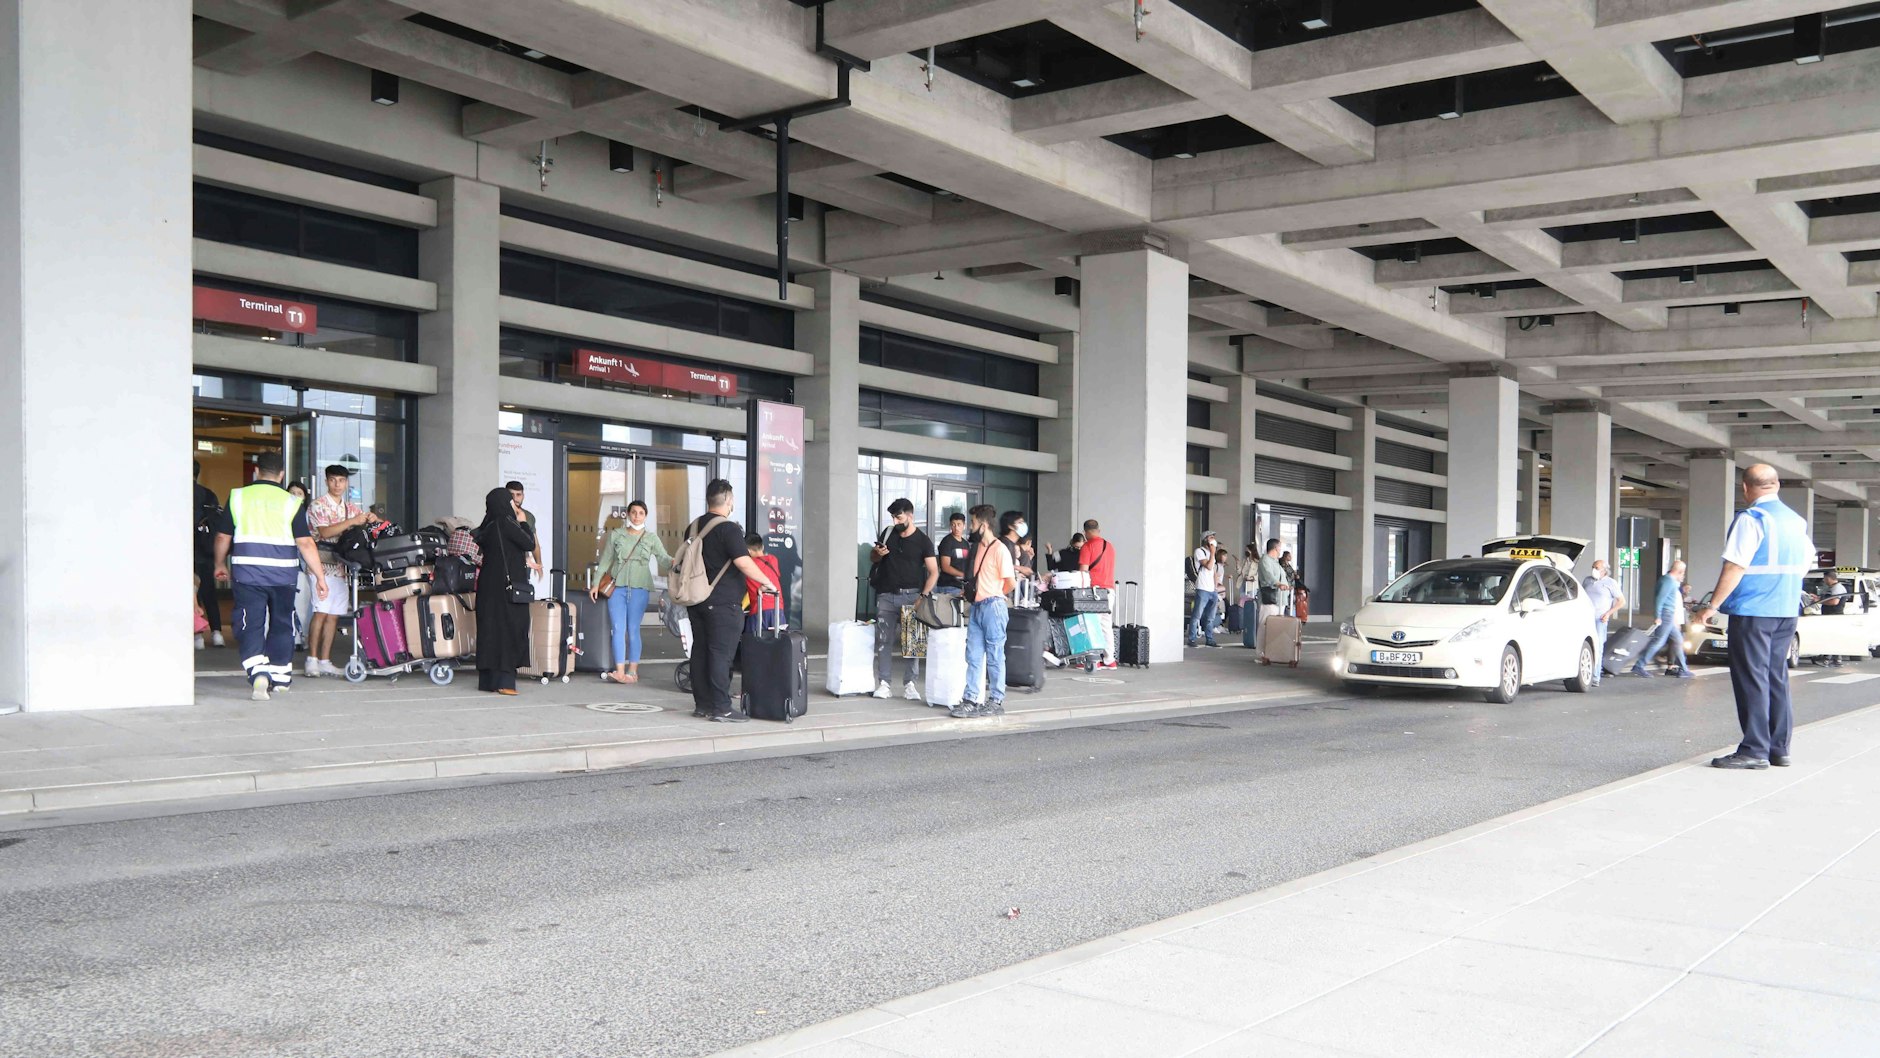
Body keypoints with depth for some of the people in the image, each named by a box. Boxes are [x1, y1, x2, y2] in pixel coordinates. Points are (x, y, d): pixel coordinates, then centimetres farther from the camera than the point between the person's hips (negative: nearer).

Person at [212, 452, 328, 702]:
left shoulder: (238, 497, 3)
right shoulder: (290, 502, 0)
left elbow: (222, 536, 8)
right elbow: (305, 542, -6)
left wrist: (220, 564, 24)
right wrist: (320, 576, -1)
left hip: (247, 571, 0)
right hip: (282, 573, 0)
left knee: (250, 624, 0)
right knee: (281, 624, 14)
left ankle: (257, 671, -20)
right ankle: (280, 676, 22)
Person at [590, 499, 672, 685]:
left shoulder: (651, 538, 8)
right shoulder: (616, 534, 10)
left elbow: (663, 559, -3)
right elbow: (605, 560, 13)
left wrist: (676, 562, -25)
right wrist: (596, 584, 7)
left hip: (639, 588, -1)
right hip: (616, 586, 1)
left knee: (633, 630, 0)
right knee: (618, 629, -4)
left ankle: (632, 671, 5)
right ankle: (620, 672, -6)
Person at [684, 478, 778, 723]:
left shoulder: (693, 527, 12)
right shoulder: (728, 529, -13)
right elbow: (744, 563, -20)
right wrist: (768, 582, -9)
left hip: (697, 600, 8)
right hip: (722, 602, -8)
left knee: (700, 651, 10)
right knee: (721, 654, -6)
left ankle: (702, 704, 15)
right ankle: (721, 708, -5)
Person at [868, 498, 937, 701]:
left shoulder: (923, 541, -1)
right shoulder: (888, 533, 10)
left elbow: (934, 572, -4)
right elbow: (873, 559, 21)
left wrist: (924, 595, -16)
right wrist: (877, 553, -3)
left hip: (910, 596, -3)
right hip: (886, 595, 3)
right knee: (883, 640, 0)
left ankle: (909, 684, 0)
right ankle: (884, 683, 3)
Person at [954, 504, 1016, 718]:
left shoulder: (1000, 549, -12)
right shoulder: (978, 546, 13)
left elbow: (1011, 583, -13)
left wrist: (996, 596, 1)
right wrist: (970, 590, 13)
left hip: (993, 606, -8)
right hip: (977, 606, 8)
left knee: (994, 656, 0)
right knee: (973, 656, 7)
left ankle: (996, 701, 7)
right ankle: (971, 700, 10)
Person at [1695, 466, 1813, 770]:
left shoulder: (1751, 518, -13)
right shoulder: (1796, 520, 12)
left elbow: (1734, 567, -18)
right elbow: (1806, 560, 22)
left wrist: (1712, 606, -14)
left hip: (1752, 611, -8)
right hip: (1787, 612, 8)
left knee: (1752, 679, -4)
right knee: (1777, 678, 13)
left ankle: (1754, 750, -4)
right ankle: (1779, 749, 16)